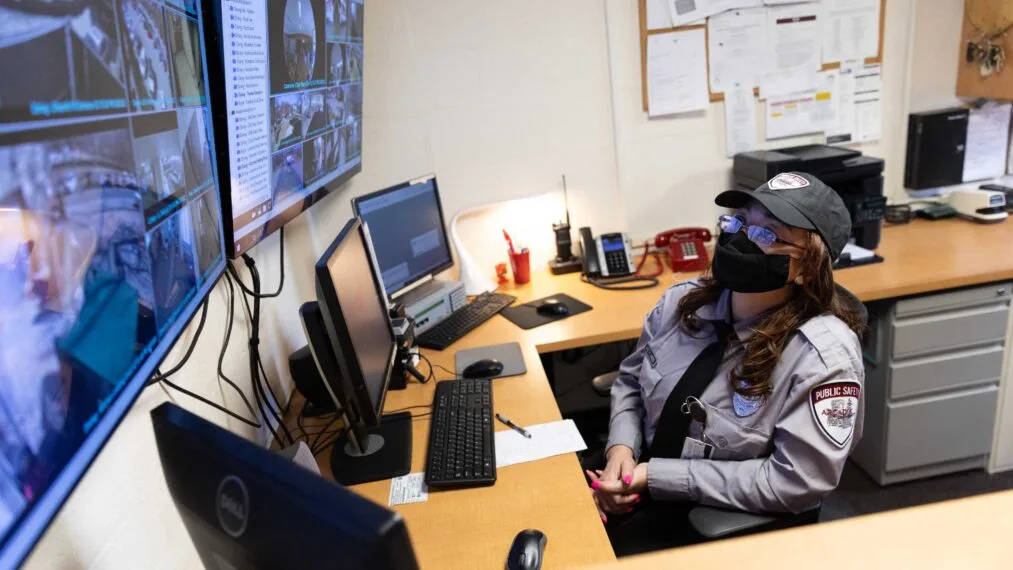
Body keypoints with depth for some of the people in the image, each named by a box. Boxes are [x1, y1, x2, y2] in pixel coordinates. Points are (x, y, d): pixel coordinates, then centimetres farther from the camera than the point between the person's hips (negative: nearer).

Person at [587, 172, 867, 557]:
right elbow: (630, 381, 9)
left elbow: (797, 481, -22)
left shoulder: (822, 354, -21)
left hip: (729, 522, -5)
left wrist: (656, 477, -21)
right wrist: (620, 448, -12)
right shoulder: (683, 301, -4)